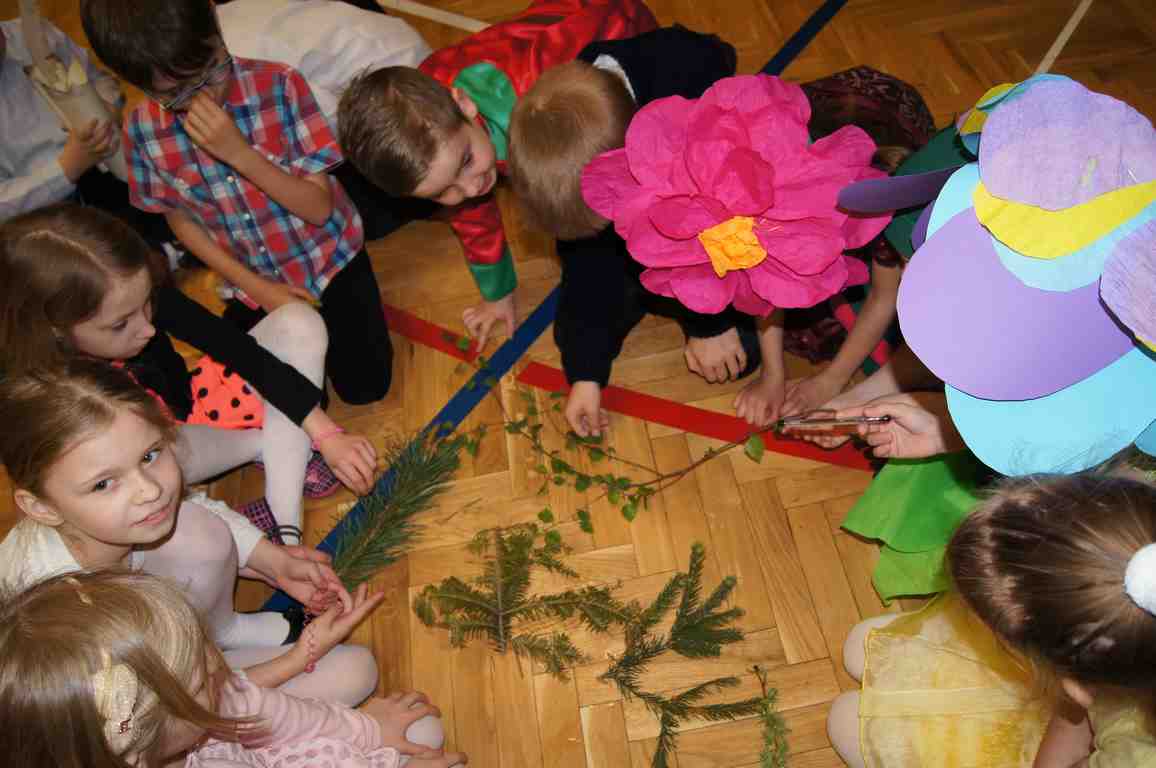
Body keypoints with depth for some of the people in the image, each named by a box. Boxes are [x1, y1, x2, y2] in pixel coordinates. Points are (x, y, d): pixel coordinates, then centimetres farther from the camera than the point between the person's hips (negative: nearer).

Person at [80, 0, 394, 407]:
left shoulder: (277, 85, -23)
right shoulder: (143, 128, -16)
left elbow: (319, 207, -21)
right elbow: (181, 220, -1)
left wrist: (239, 153, -34)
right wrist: (258, 288, -10)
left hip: (325, 257, -2)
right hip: (253, 280, 3)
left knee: (363, 386, -6)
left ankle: (318, 320, 23)